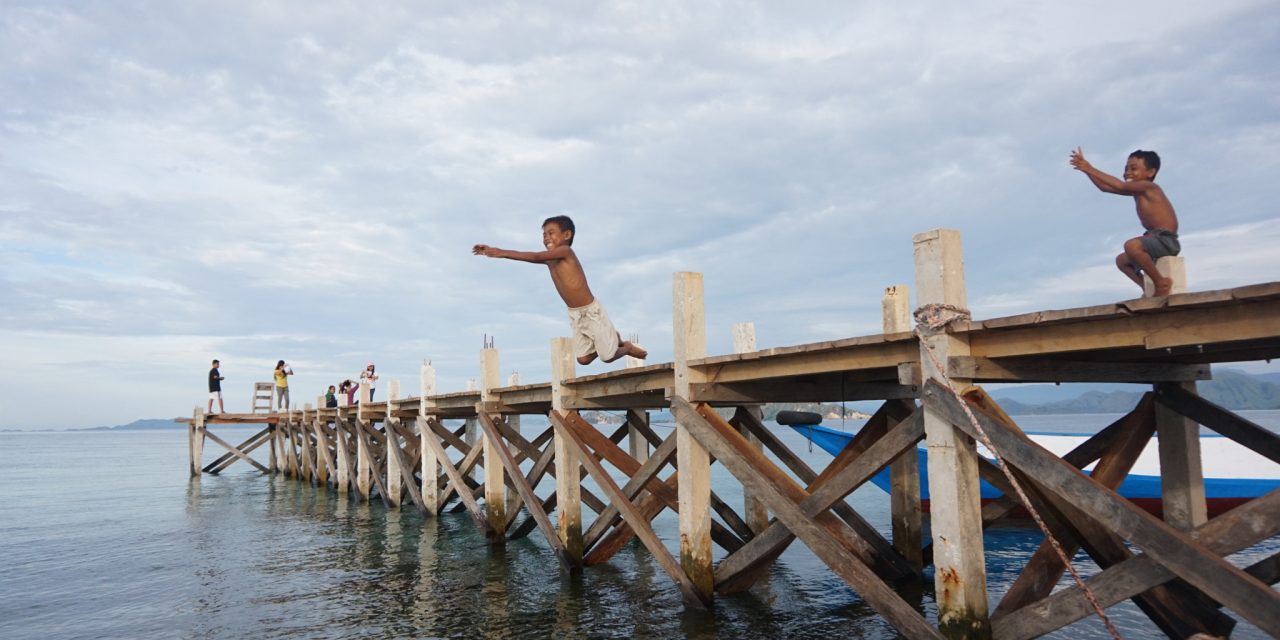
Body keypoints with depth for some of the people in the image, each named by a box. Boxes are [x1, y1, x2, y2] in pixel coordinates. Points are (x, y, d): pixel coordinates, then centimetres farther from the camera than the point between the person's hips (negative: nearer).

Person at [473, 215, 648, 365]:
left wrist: (502, 253, -33)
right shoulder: (549, 259, 5)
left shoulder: (565, 251, -20)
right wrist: (495, 251, -13)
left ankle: (627, 347, 30)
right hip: (575, 315, 8)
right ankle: (611, 339, 30)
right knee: (583, 359, 8)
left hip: (592, 312, -8)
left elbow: (535, 256, -29)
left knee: (607, 356, 0)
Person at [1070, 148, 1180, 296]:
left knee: (1131, 245, -36)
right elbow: (1105, 187, 14)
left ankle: (1161, 282, -23)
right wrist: (1086, 169, 4)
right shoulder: (1136, 191, 14)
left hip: (1167, 240, -10)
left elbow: (1120, 186, -27)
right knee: (1121, 260, 26)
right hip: (1157, 241, 10)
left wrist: (1091, 170, -27)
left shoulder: (1148, 186, -13)